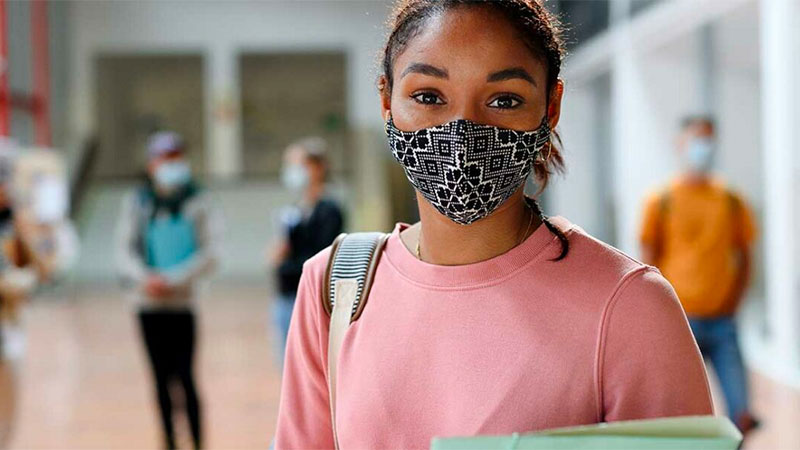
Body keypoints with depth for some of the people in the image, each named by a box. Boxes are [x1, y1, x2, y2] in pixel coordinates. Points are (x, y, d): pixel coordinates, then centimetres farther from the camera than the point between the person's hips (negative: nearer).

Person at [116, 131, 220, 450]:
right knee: (162, 379, 9)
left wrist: (173, 280, -18)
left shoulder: (198, 202, -1)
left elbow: (209, 253, -7)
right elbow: (124, 250, 2)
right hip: (149, 307, 2)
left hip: (183, 306, -2)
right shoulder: (137, 202, 6)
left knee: (185, 377, -7)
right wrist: (144, 277, -18)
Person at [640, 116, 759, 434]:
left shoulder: (731, 201, 8)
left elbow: (744, 256, 14)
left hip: (722, 319, 3)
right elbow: (648, 259, 2)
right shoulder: (662, 201, 0)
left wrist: (733, 301, 3)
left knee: (741, 413, -4)